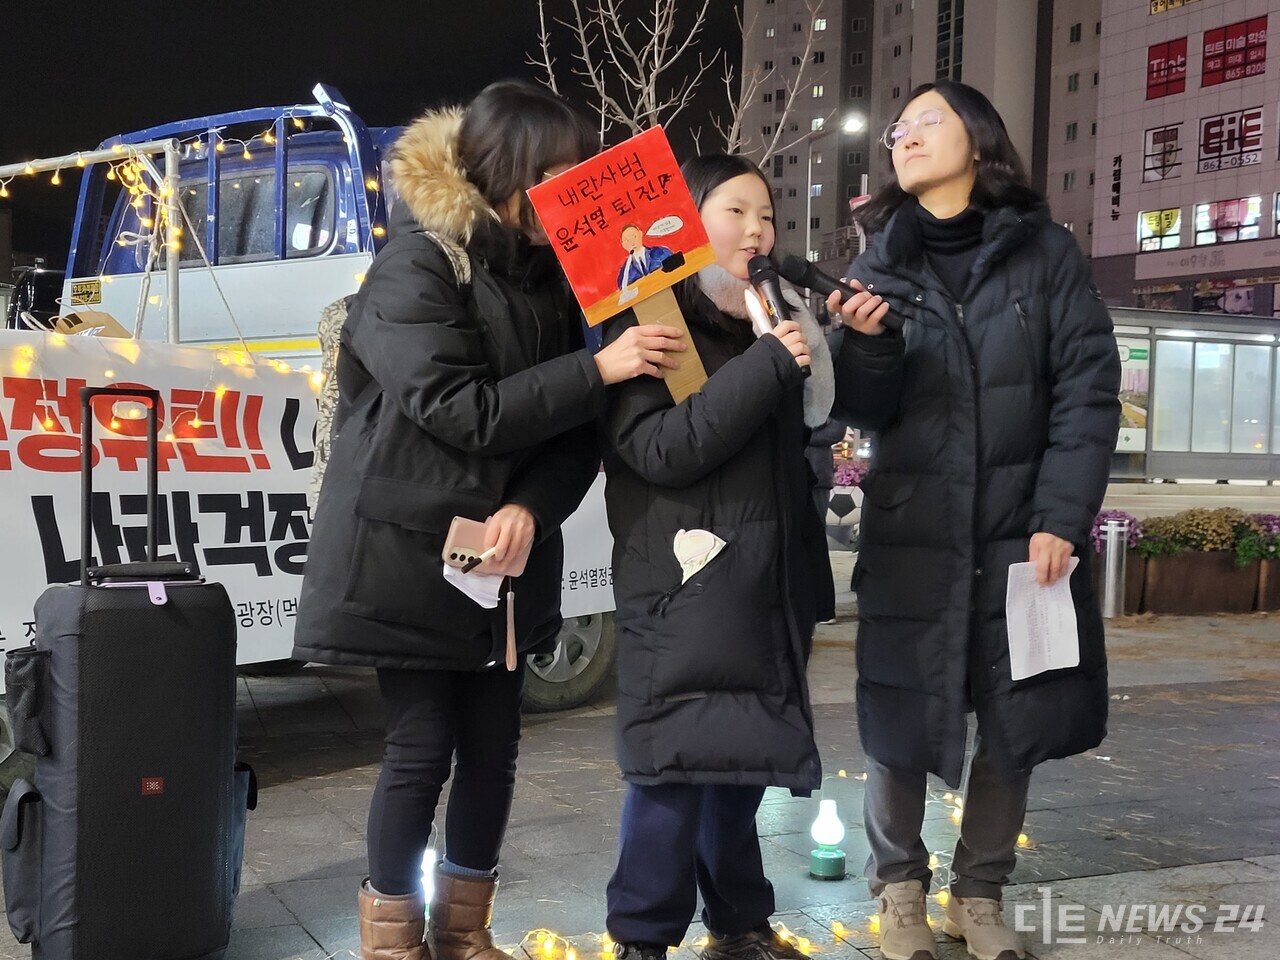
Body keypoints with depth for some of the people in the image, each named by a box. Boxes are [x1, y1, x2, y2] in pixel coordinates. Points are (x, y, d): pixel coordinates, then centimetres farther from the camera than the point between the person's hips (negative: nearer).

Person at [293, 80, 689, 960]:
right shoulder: (418, 265, -12)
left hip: (507, 555, 6)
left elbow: (575, 429, 2)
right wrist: (600, 369, -23)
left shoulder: (549, 273, 7)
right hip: (408, 550, -6)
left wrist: (530, 507, -16)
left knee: (493, 742, 10)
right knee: (422, 746, 0)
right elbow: (459, 409, -22)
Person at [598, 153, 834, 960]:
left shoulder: (773, 320, 15)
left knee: (741, 759, 13)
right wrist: (766, 367, -20)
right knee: (677, 763, -6)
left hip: (763, 587, 6)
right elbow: (659, 449, -18)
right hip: (684, 586, -6)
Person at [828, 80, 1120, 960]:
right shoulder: (880, 264, 7)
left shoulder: (1046, 250, 2)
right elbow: (868, 412, 3)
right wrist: (867, 345, -18)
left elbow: (1089, 390, -4)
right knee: (900, 720, 3)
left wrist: (1061, 519, -12)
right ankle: (899, 889, 23)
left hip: (1023, 530, 0)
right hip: (913, 533, 1)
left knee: (1016, 723, 6)